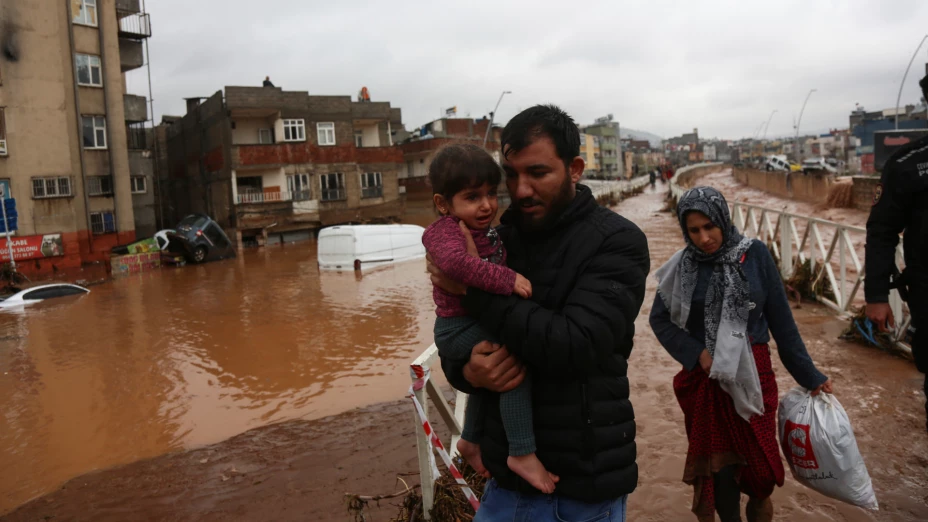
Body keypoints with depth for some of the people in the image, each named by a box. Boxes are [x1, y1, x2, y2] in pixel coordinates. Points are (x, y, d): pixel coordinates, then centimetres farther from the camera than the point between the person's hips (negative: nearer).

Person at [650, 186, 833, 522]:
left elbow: (781, 320, -1)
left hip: (753, 374, 0)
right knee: (719, 463, 5)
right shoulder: (683, 266, -5)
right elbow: (659, 319, 2)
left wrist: (808, 375, 2)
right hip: (705, 379, 0)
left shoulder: (755, 255, -6)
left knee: (760, 458, 7)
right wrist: (695, 353, -11)